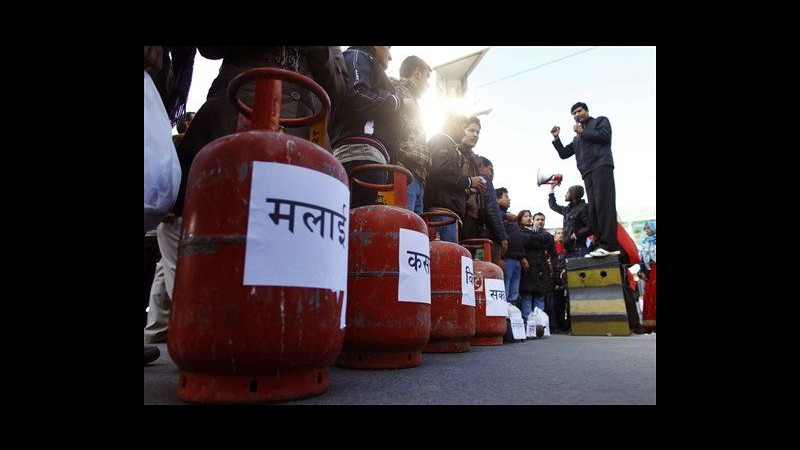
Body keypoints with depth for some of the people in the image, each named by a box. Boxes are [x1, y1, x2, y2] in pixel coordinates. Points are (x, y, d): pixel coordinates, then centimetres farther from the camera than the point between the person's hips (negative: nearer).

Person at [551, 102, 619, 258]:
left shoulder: (601, 120, 16)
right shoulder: (577, 138, 32)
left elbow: (604, 136, -4)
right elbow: (563, 154, 29)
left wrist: (582, 131, 5)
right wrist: (556, 138, 19)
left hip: (601, 167, -7)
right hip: (587, 173, 7)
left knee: (604, 204, -19)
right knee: (593, 209, -4)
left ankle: (608, 244, -26)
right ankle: (599, 245, -9)